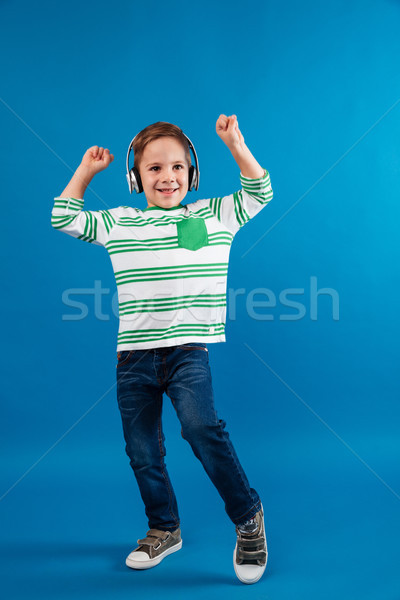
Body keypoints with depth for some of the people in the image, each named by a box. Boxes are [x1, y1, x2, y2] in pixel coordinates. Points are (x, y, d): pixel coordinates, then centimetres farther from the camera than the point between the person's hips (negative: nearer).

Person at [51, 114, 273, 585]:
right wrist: (85, 171, 16)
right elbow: (64, 219, 17)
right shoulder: (118, 223, 12)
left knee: (201, 427, -24)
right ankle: (164, 529, 32)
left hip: (188, 348, -3)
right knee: (142, 451, 9)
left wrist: (235, 144, 3)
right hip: (133, 354, 3)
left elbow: (259, 194, 12)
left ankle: (248, 516, -1)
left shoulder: (213, 215, 9)